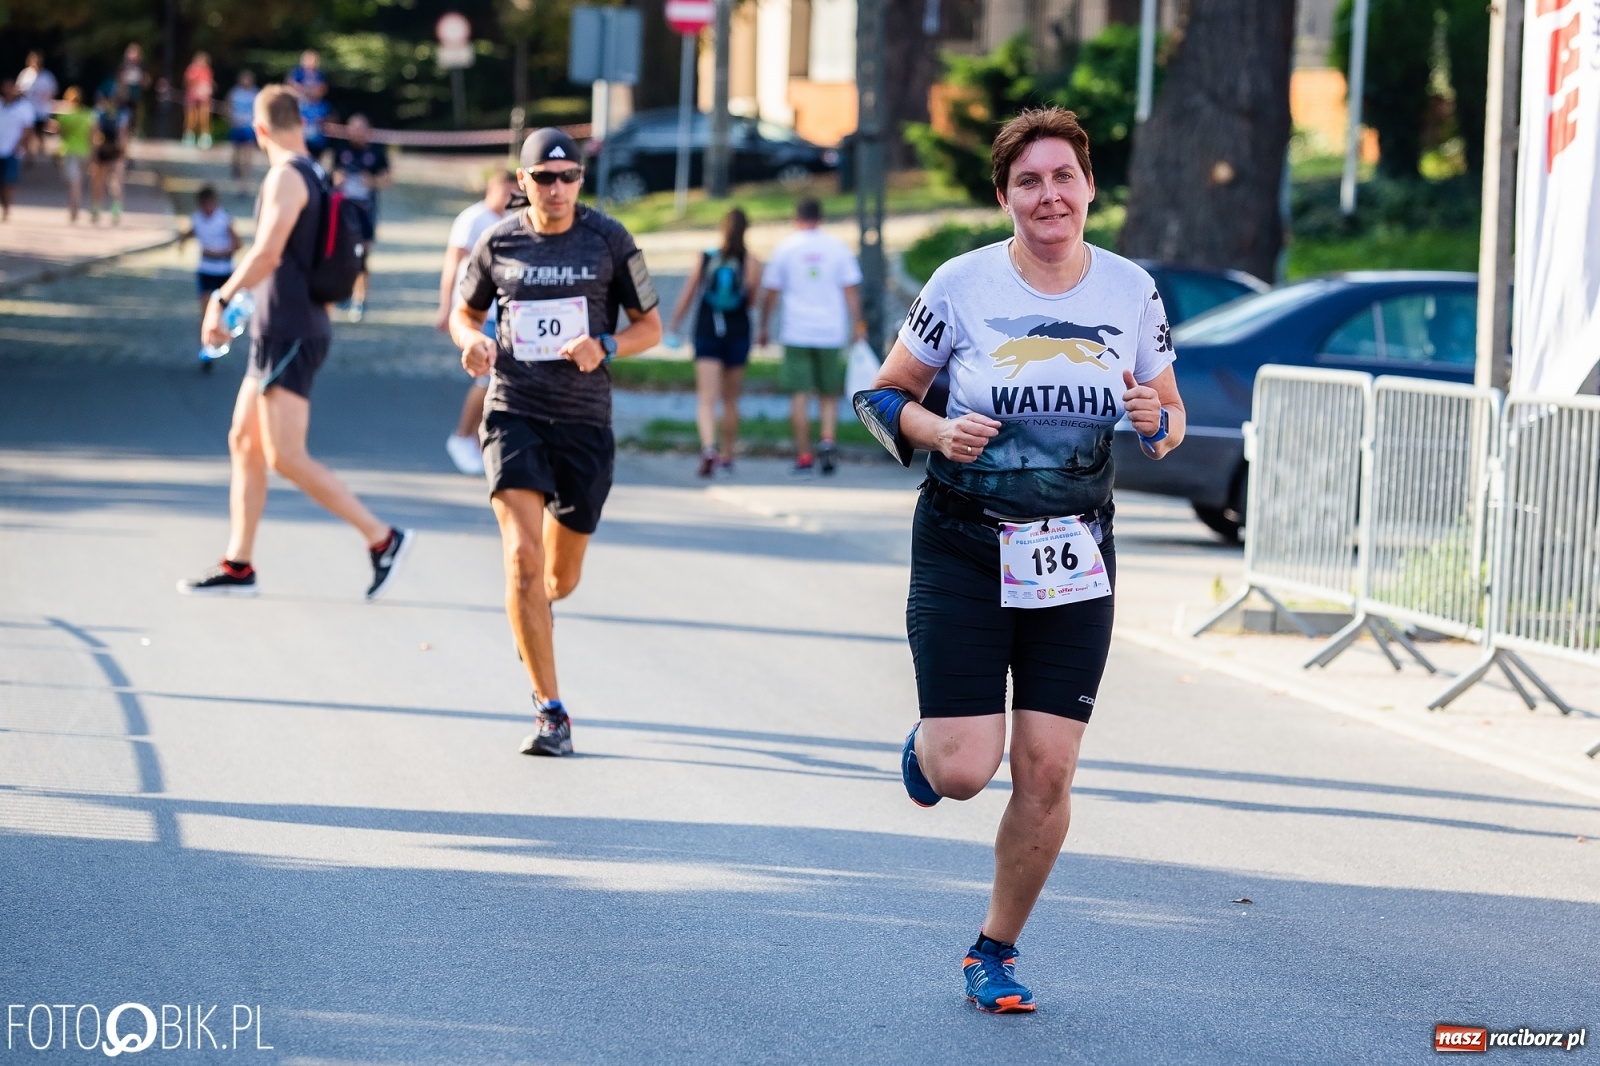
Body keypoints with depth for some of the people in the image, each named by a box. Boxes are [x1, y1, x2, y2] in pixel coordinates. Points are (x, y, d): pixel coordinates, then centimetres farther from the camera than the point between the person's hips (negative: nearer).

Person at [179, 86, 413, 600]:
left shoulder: (286, 177, -15)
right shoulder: (316, 176, 13)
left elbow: (266, 254, -25)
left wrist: (221, 298, -19)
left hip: (289, 335, -10)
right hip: (278, 332, 10)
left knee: (285, 457, -11)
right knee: (244, 442, 12)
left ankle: (382, 537, -10)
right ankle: (237, 565, 15)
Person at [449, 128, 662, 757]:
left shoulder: (609, 240, -1)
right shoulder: (498, 243, 1)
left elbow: (650, 326, 5)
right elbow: (465, 311, 17)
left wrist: (606, 347, -15)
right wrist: (471, 340, -7)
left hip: (584, 420, 1)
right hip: (515, 415, -1)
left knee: (561, 578, 11)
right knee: (522, 557, -19)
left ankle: (534, 611, 52)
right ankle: (551, 713, -13)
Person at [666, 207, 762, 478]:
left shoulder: (705, 259, 0)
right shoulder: (751, 262, -4)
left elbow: (686, 297, 3)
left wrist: (674, 327, 13)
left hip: (706, 332, -1)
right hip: (738, 333, 1)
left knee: (706, 398, -7)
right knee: (730, 400, 15)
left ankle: (708, 447, -29)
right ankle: (727, 456, 23)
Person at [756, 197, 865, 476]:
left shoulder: (785, 247, 3)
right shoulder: (837, 246, 4)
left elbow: (770, 292, 6)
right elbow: (851, 289, 1)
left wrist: (763, 328, 15)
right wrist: (858, 325, 5)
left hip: (796, 333, -1)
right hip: (831, 332, 1)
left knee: (799, 396, 1)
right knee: (829, 395, 11)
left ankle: (803, 456, -3)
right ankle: (828, 440, -12)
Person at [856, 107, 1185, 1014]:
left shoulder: (1131, 290, 2)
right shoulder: (963, 285, -6)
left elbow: (1171, 419, 12)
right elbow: (883, 395, 4)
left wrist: (1155, 419, -11)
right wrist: (938, 432, -16)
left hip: (1076, 557, 2)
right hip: (964, 548, -2)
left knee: (1047, 771, -2)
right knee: (964, 772, -9)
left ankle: (997, 949, 18)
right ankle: (924, 746, 30)